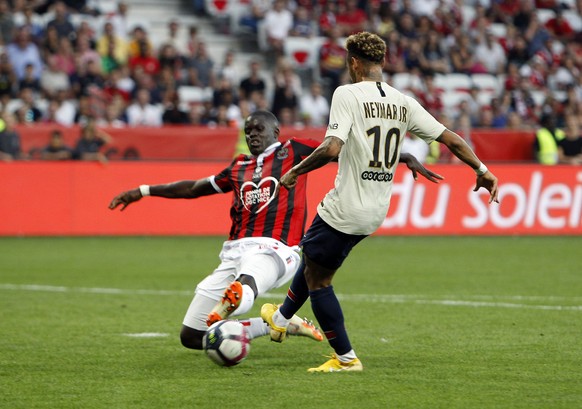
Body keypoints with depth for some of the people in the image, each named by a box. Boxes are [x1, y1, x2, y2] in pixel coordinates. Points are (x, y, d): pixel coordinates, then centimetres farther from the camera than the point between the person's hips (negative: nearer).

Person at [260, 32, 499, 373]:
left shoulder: (348, 95, -14)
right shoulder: (403, 103, 3)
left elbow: (332, 148, -25)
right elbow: (450, 138, 3)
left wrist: (295, 171, -11)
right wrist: (482, 171, 15)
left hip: (345, 210, -8)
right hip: (377, 213, 8)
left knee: (317, 278, 8)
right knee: (313, 258, 28)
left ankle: (346, 358, 8)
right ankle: (281, 319, 44)